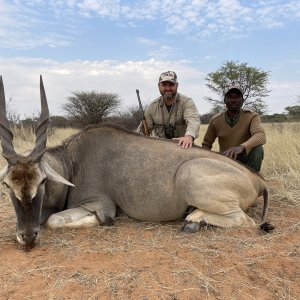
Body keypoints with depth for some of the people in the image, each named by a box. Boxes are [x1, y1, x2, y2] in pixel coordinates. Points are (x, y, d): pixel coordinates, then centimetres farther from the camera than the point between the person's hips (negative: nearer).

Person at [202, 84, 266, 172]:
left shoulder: (252, 116, -13)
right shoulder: (215, 120, -6)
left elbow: (261, 136, -33)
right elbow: (206, 144, 5)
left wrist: (241, 147, -52)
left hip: (245, 159, -1)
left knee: (257, 149, -32)